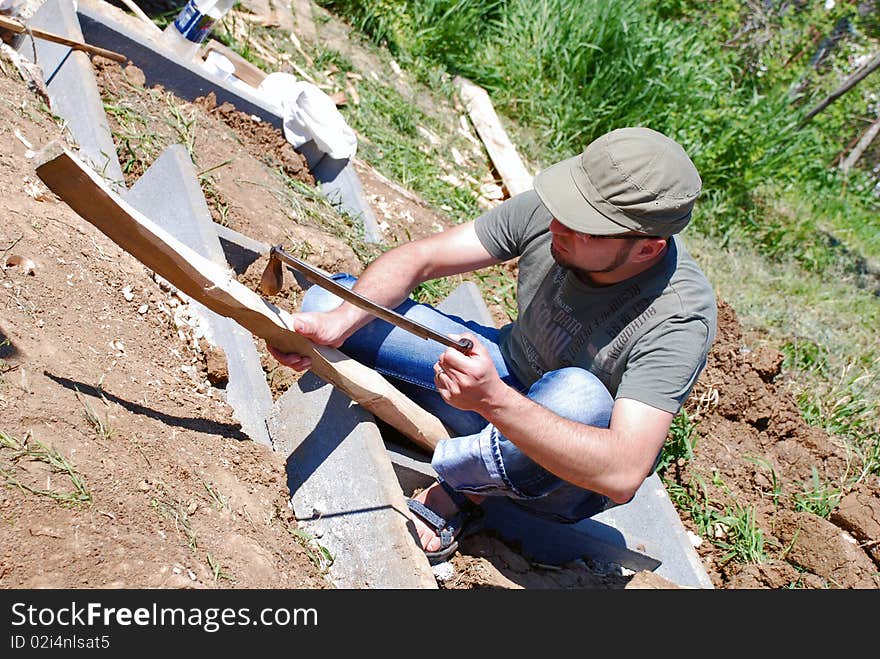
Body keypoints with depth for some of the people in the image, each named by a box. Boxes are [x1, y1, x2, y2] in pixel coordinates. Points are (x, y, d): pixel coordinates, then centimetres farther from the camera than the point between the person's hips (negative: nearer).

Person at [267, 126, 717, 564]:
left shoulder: (678, 318, -32)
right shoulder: (545, 211, -19)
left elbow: (623, 475, -40)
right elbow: (417, 259, -14)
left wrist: (493, 399, -50)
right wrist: (339, 322, -31)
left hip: (569, 480, -4)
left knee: (579, 396, -44)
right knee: (328, 298, -6)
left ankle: (448, 487, -13)